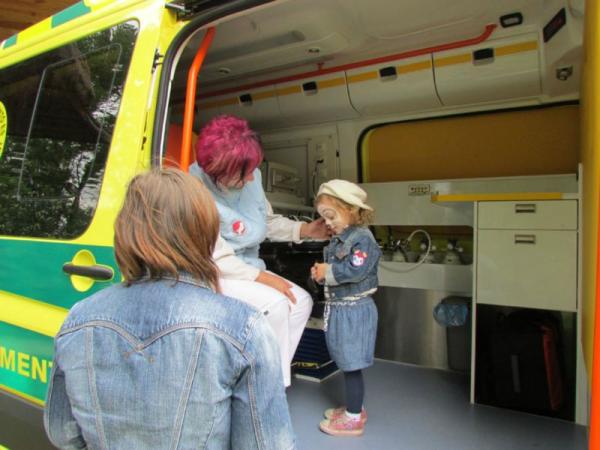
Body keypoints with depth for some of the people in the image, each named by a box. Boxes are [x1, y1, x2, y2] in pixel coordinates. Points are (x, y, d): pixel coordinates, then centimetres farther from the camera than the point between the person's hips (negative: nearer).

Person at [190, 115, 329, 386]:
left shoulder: (250, 177, -7)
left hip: (248, 267, 7)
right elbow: (217, 259, -23)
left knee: (301, 301, -6)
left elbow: (268, 220, 9)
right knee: (274, 304, -25)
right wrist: (263, 278, -23)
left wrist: (305, 230, -4)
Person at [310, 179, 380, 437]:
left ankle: (353, 419, 15)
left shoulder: (363, 239, -17)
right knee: (347, 364, 19)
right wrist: (319, 273, -4)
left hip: (354, 311, -9)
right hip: (338, 309, 9)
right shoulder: (338, 240, 10)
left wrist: (326, 271, -16)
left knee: (352, 365, 1)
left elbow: (354, 271, -28)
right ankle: (354, 408, 35)